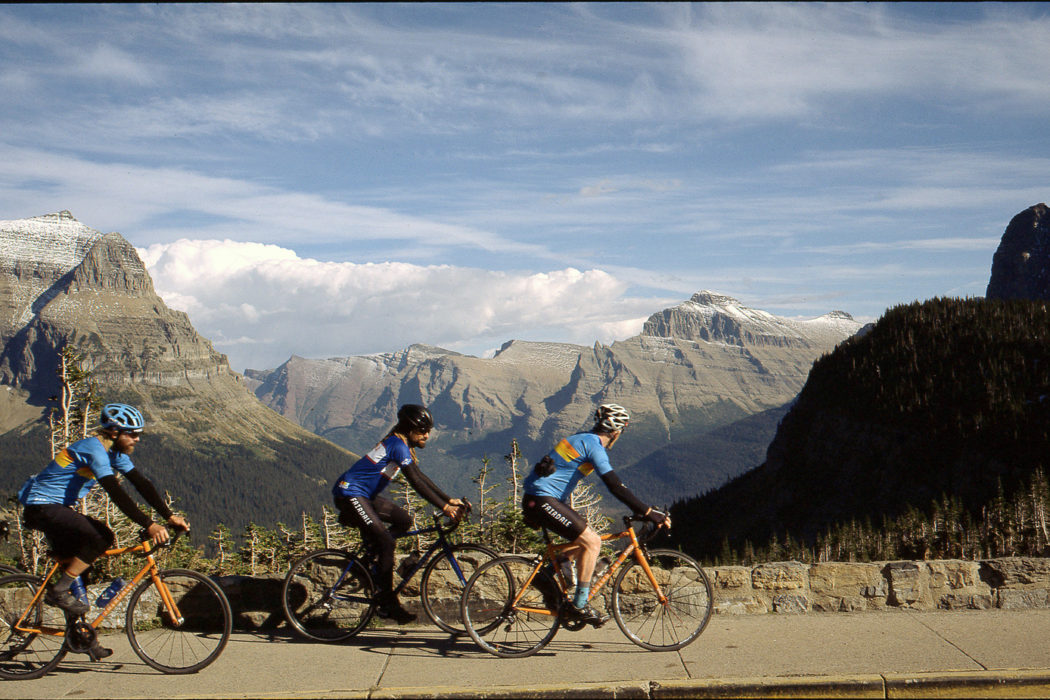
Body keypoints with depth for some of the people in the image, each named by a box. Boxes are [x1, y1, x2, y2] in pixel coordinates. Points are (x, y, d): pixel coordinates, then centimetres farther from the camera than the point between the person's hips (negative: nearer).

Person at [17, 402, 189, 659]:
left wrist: (170, 516, -8)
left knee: (73, 567, 9)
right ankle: (58, 590, -13)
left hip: (57, 508, 10)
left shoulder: (115, 452, 4)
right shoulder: (93, 448, -25)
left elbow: (142, 483, 1)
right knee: (100, 537, -24)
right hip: (41, 508, -10)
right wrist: (150, 525, -37)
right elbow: (116, 493, -33)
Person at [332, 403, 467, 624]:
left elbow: (422, 479, 14)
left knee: (404, 521, 5)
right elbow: (415, 482, -24)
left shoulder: (405, 446, 12)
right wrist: (443, 507, -26)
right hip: (349, 493, -10)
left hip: (365, 495, 10)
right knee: (385, 541, -15)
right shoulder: (398, 444, -18)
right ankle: (387, 603, -10)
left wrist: (450, 500, 7)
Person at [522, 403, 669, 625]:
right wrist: (649, 513, -20)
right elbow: (615, 486, -21)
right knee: (591, 541, -11)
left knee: (588, 538, 13)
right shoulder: (593, 445, -14)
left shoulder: (582, 439, 17)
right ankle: (579, 605, -7)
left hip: (537, 499, 10)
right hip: (542, 500, -10)